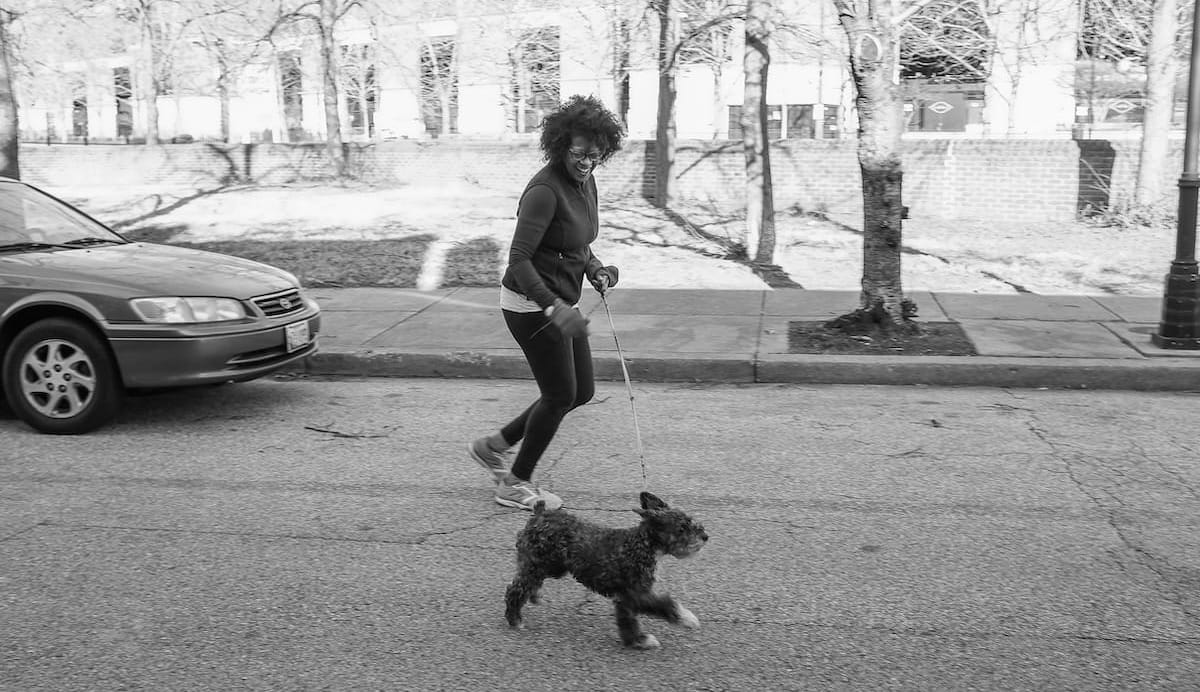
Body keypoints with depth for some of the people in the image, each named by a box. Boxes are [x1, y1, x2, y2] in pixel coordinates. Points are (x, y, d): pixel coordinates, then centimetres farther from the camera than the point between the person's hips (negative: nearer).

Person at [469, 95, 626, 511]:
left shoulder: (586, 183, 7)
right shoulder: (545, 189, -22)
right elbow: (519, 259, -26)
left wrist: (594, 268, 3)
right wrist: (554, 307, -34)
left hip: (561, 303, 10)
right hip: (531, 304, -9)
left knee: (582, 392, 13)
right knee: (560, 395, -1)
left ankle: (494, 446, 27)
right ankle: (516, 485, 17)